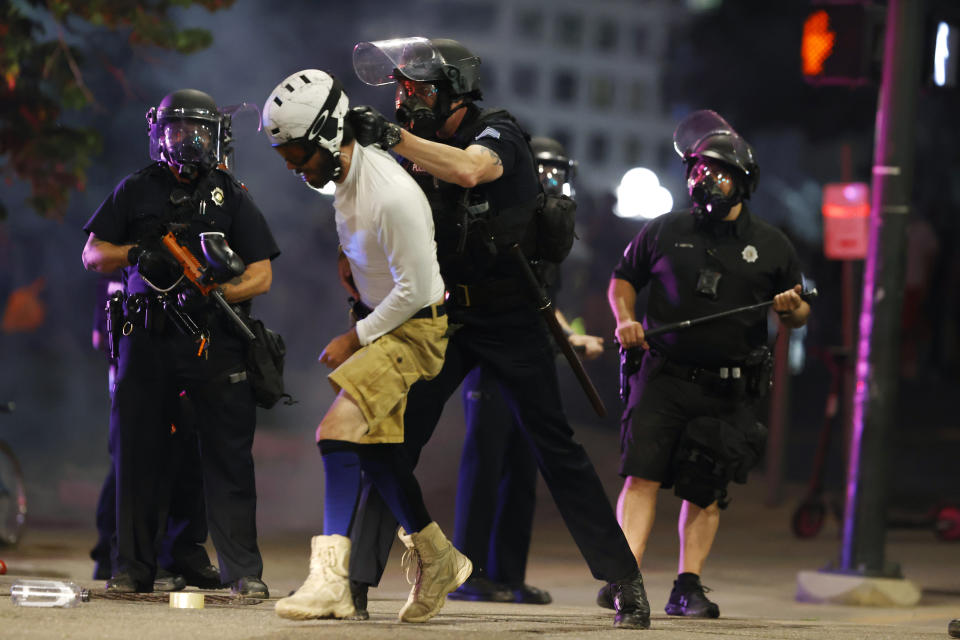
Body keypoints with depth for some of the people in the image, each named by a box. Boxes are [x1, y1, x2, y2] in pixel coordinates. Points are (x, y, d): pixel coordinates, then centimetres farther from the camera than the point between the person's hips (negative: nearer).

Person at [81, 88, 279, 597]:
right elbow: (92, 255, 10)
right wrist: (138, 253, -10)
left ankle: (243, 569, -1)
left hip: (214, 341, -1)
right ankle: (132, 568, 11)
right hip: (147, 337, 1)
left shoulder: (231, 197, 9)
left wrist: (214, 295, -14)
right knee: (135, 450, 2)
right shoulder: (135, 191, 12)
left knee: (228, 453, -5)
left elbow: (261, 274, 4)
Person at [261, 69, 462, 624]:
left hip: (414, 327, -10)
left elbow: (414, 289, -23)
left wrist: (355, 340, -15)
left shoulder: (392, 197, -29)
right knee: (375, 445, 13)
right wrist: (348, 256, 4)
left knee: (338, 430, -22)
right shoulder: (344, 171, 0)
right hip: (379, 319, 10)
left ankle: (330, 580, -25)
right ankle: (439, 561, 28)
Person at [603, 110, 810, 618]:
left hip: (728, 391, 1)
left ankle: (688, 586, 10)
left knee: (705, 491, 3)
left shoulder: (771, 246, 7)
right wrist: (625, 320, -3)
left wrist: (792, 309, -8)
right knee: (642, 475, -14)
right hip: (663, 378, -1)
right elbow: (623, 279, 16)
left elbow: (799, 310, 15)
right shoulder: (664, 232, 5)